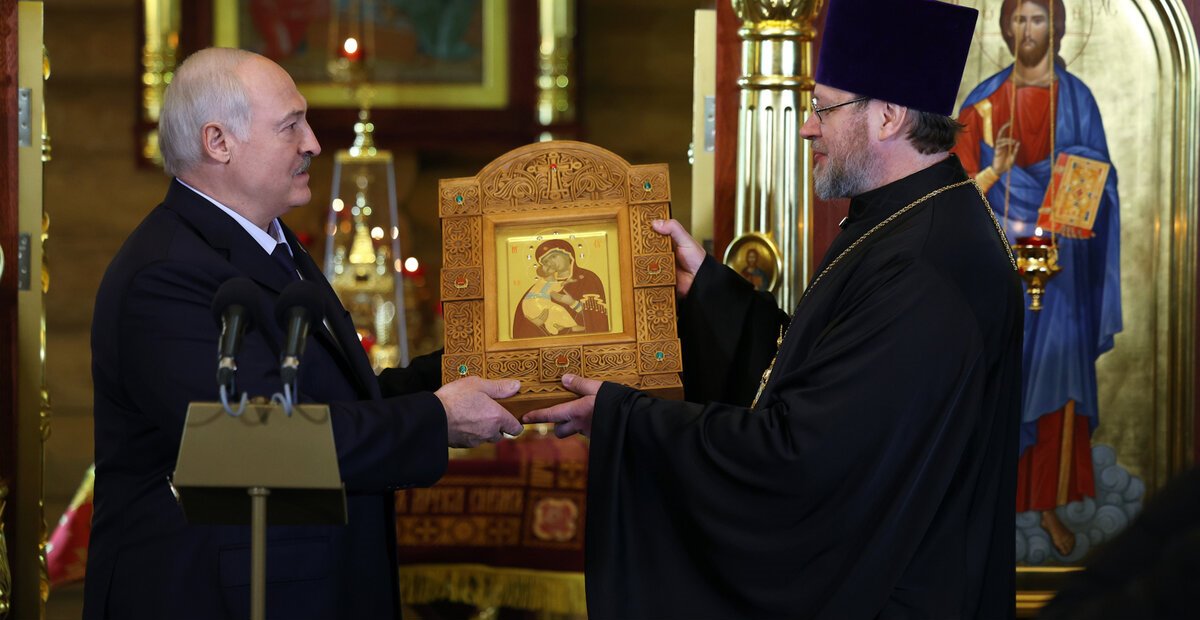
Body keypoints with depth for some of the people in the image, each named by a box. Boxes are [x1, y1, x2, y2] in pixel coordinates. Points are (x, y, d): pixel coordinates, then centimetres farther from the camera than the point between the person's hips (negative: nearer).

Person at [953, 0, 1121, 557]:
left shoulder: (1076, 99, 4)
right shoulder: (984, 102, 4)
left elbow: (1097, 180, 3)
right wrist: (996, 170, -18)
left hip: (1058, 257, 0)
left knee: (1057, 374, -3)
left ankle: (1051, 505, 5)